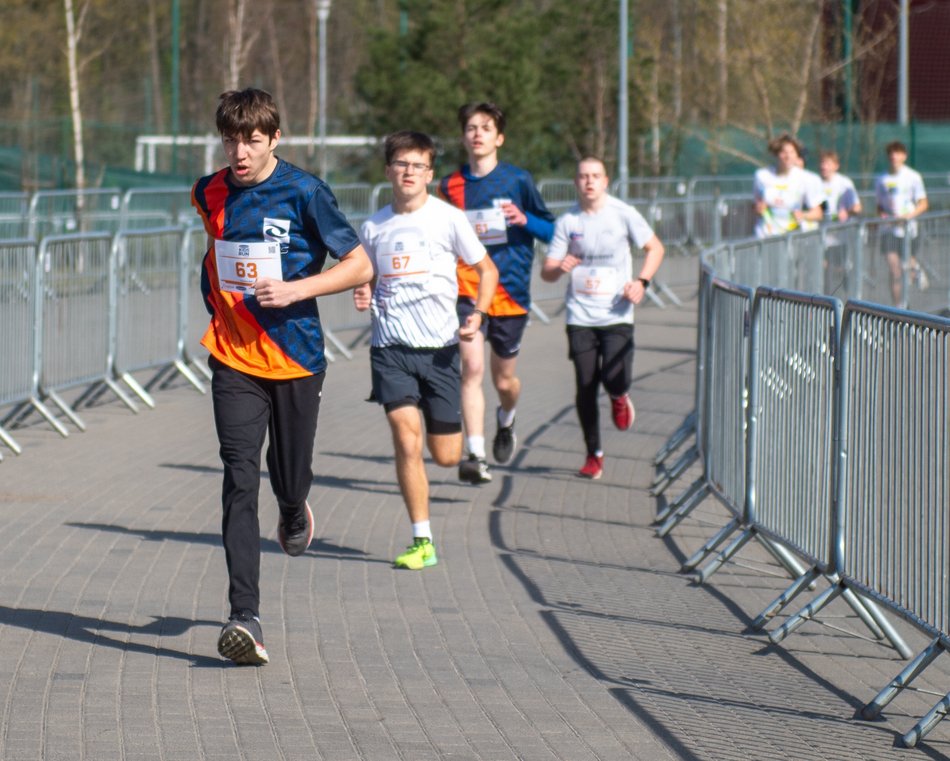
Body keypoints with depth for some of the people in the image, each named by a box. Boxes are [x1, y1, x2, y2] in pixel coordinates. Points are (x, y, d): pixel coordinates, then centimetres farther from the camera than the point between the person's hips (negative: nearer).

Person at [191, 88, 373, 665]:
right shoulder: (210, 194, 3)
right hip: (234, 359, 2)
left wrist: (295, 289, -18)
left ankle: (295, 514, 51)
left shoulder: (304, 193, -10)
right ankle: (246, 618, -17)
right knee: (240, 482, -12)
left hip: (296, 357, -2)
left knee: (291, 479, 10)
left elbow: (360, 266, -7)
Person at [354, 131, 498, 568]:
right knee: (406, 440, -14)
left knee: (446, 456, 0)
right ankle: (423, 542, -6)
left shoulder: (448, 218, -1)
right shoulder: (374, 228, 7)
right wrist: (364, 296, -1)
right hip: (390, 347, 1)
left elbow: (487, 270, 7)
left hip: (439, 346, -1)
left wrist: (477, 315, -8)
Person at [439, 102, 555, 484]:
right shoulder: (451, 185, 5)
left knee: (504, 379, 11)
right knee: (472, 367, -19)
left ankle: (506, 421, 45)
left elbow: (551, 230, 7)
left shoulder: (518, 180, 1)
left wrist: (524, 220, -14)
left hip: (510, 291, 0)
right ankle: (475, 455, -22)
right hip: (467, 290, 0)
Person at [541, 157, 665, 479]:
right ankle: (594, 455, 16)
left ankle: (619, 398, 21)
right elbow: (547, 272, 4)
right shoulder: (567, 221, 3)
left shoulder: (623, 214, -1)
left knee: (615, 378, -18)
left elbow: (655, 248, 9)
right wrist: (559, 267, -20)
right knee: (585, 389, -1)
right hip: (580, 316, 2)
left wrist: (642, 281, -7)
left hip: (616, 315, -1)